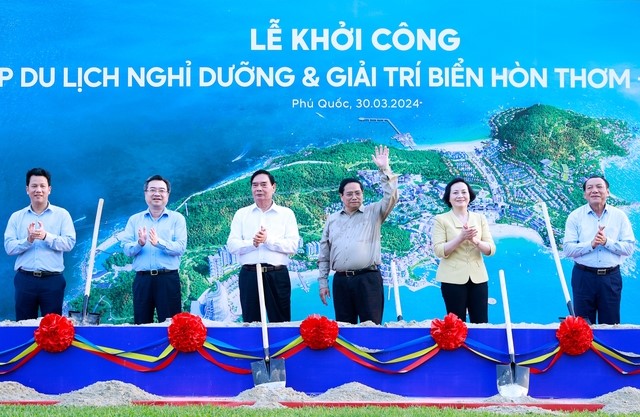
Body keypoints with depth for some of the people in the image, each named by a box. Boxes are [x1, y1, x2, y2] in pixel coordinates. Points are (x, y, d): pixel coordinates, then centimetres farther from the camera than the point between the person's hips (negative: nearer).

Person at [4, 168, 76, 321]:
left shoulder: (62, 214, 3)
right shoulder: (17, 217, 8)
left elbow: (69, 243, -7)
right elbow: (9, 247, 0)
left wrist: (46, 236, -20)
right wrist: (28, 240, -18)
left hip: (53, 280, -1)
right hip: (25, 279, 2)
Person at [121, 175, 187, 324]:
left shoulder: (177, 218, 5)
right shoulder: (134, 220, 11)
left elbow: (180, 247, -8)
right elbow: (126, 249, 2)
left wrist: (159, 242, -24)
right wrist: (139, 243, -19)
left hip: (168, 278, -2)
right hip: (142, 279, 2)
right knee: (141, 324, 6)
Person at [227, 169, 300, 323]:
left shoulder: (286, 214, 8)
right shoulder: (241, 214, 12)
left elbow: (293, 245, -3)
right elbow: (232, 245, 2)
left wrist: (268, 239, -14)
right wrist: (252, 243, -15)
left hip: (277, 275, -1)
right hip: (249, 274, 1)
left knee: (280, 321, 0)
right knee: (250, 322, 4)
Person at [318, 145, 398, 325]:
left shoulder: (373, 213, 8)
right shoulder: (332, 219, 15)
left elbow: (391, 197, -9)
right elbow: (324, 254, 16)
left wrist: (384, 170, -16)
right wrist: (323, 282, 11)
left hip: (368, 279, -3)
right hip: (340, 281, 3)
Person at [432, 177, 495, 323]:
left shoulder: (480, 218, 10)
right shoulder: (441, 219, 1)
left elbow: (491, 249, 3)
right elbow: (439, 251, -9)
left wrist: (475, 241, -16)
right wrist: (460, 238, -20)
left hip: (478, 278, 3)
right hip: (453, 279, -3)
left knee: (481, 323, 2)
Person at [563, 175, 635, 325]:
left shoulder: (619, 216, 4)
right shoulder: (575, 216, 1)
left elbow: (629, 248, -3)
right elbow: (568, 249, -6)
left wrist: (606, 242, -16)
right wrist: (591, 244, -19)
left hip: (611, 277, 1)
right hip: (583, 277, -1)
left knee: (611, 324, 6)